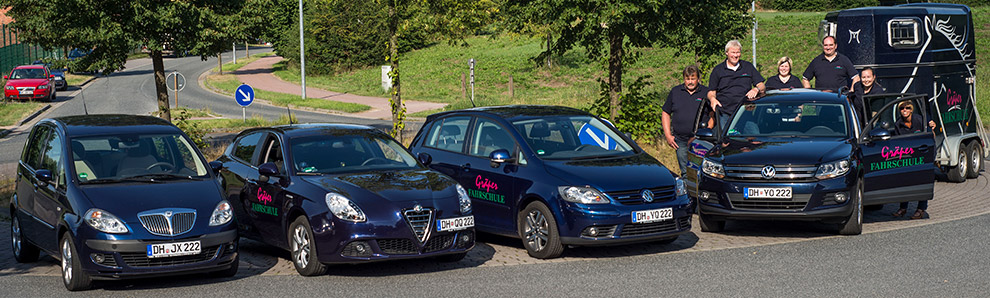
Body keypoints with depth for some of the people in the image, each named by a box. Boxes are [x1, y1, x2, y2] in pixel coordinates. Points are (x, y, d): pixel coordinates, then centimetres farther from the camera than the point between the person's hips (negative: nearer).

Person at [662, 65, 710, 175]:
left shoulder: (706, 93, 4)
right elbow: (666, 114, 14)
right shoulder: (675, 92, 10)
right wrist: (668, 135, 5)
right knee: (685, 173, 4)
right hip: (680, 141, 2)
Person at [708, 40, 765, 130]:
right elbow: (711, 92, 12)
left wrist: (756, 89, -12)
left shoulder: (749, 67, 15)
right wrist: (712, 98, -12)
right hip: (724, 113, -1)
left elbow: (762, 86, 11)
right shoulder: (718, 70, 12)